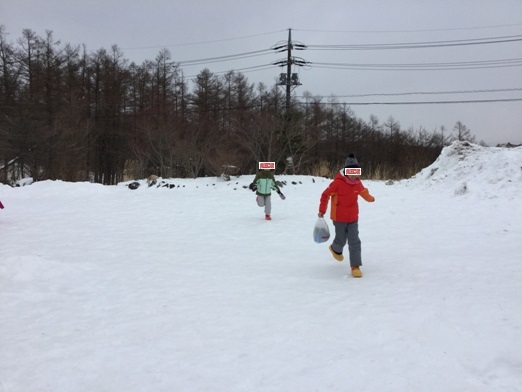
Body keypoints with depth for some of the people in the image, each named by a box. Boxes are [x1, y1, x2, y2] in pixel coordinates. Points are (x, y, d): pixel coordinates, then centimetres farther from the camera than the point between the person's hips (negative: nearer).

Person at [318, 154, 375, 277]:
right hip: (339, 218, -4)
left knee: (355, 242, -4)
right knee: (341, 240, 12)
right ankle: (336, 249, 47)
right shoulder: (338, 182, -18)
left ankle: (355, 266, -1)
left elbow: (364, 192, 21)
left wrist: (370, 198, 36)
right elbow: (325, 195, -9)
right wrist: (322, 211, -4)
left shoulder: (358, 183, -2)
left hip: (353, 218, 4)